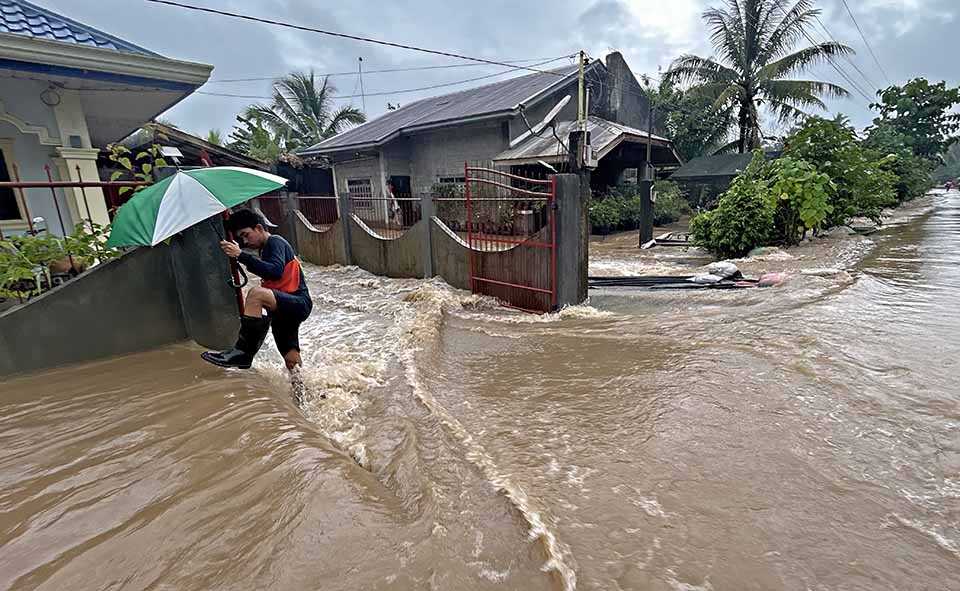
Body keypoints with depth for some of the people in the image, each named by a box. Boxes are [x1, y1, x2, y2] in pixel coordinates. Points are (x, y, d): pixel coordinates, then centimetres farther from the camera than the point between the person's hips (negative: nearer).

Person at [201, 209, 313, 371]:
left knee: (256, 294, -34)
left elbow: (276, 272, -26)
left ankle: (241, 353, -26)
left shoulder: (275, 242, -6)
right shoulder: (265, 249, 22)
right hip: (287, 306, 10)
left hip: (300, 304, -10)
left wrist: (241, 256, -27)